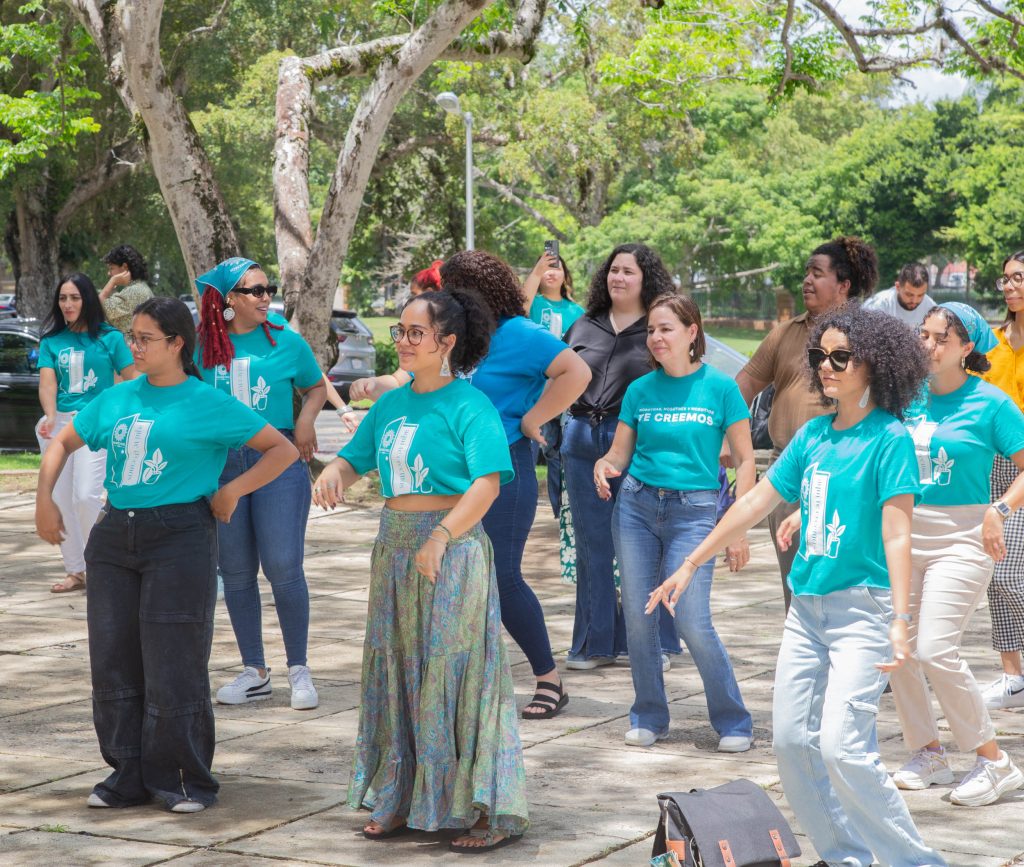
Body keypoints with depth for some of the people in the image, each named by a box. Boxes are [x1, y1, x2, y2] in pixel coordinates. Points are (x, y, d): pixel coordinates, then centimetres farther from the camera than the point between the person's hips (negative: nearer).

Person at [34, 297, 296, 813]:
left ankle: (186, 781, 8)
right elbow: (63, 443, 22)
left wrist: (233, 491, -9)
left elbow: (283, 450, -2)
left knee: (173, 665, -3)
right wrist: (44, 498, 9)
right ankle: (129, 775, 17)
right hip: (114, 537, 5)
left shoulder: (207, 404, -4)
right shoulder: (117, 399, 10)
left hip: (179, 538, -5)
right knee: (113, 660, 6)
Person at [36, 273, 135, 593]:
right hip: (59, 423, 4)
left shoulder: (109, 338, 0)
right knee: (60, 500, 5)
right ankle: (75, 570, 16)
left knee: (86, 495, -16)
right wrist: (50, 416, -25)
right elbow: (47, 383, -6)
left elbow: (132, 381, 2)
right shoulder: (51, 342, 6)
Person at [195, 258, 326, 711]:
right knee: (236, 571, 7)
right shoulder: (204, 346, 3)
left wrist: (305, 420, -4)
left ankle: (298, 670, 7)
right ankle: (254, 673, 18)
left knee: (283, 567, -7)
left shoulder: (286, 342, 1)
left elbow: (317, 387, 14)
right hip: (221, 464, 2)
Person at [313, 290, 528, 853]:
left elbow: (487, 484, -17)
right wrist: (332, 475, -7)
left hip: (452, 548, -7)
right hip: (395, 549, 7)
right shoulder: (391, 404, 12)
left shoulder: (468, 406, -9)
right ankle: (403, 802, 21)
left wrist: (440, 538, -24)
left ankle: (491, 811, 0)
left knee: (455, 674, -6)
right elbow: (354, 459, 16)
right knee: (397, 674, 10)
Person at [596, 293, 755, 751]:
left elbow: (745, 461, 0)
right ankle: (648, 716, 19)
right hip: (636, 503, 4)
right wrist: (604, 466, -13)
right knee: (638, 617, 3)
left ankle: (733, 722, 4)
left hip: (694, 510, -4)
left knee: (692, 622, -10)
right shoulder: (640, 390, 7)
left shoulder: (720, 387, -2)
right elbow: (620, 451, 11)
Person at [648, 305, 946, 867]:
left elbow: (896, 534, -17)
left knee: (842, 746, -16)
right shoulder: (812, 435, 9)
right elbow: (756, 503, 15)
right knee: (791, 738, 5)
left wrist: (900, 621, -26)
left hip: (862, 605, -7)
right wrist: (690, 566, 16)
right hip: (807, 605, 7)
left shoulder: (889, 439, -10)